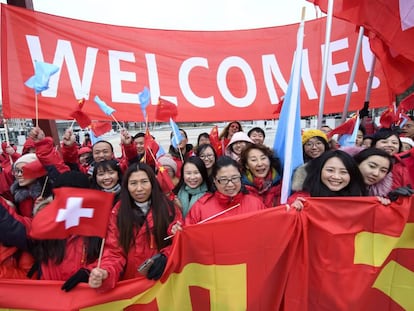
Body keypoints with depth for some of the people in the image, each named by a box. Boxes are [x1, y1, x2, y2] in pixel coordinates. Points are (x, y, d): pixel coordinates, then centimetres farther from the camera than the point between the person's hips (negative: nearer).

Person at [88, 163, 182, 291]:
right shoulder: (117, 212, 2)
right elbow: (114, 251, -1)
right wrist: (105, 273, -20)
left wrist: (165, 258, -14)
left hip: (162, 280, -1)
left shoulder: (169, 208, 0)